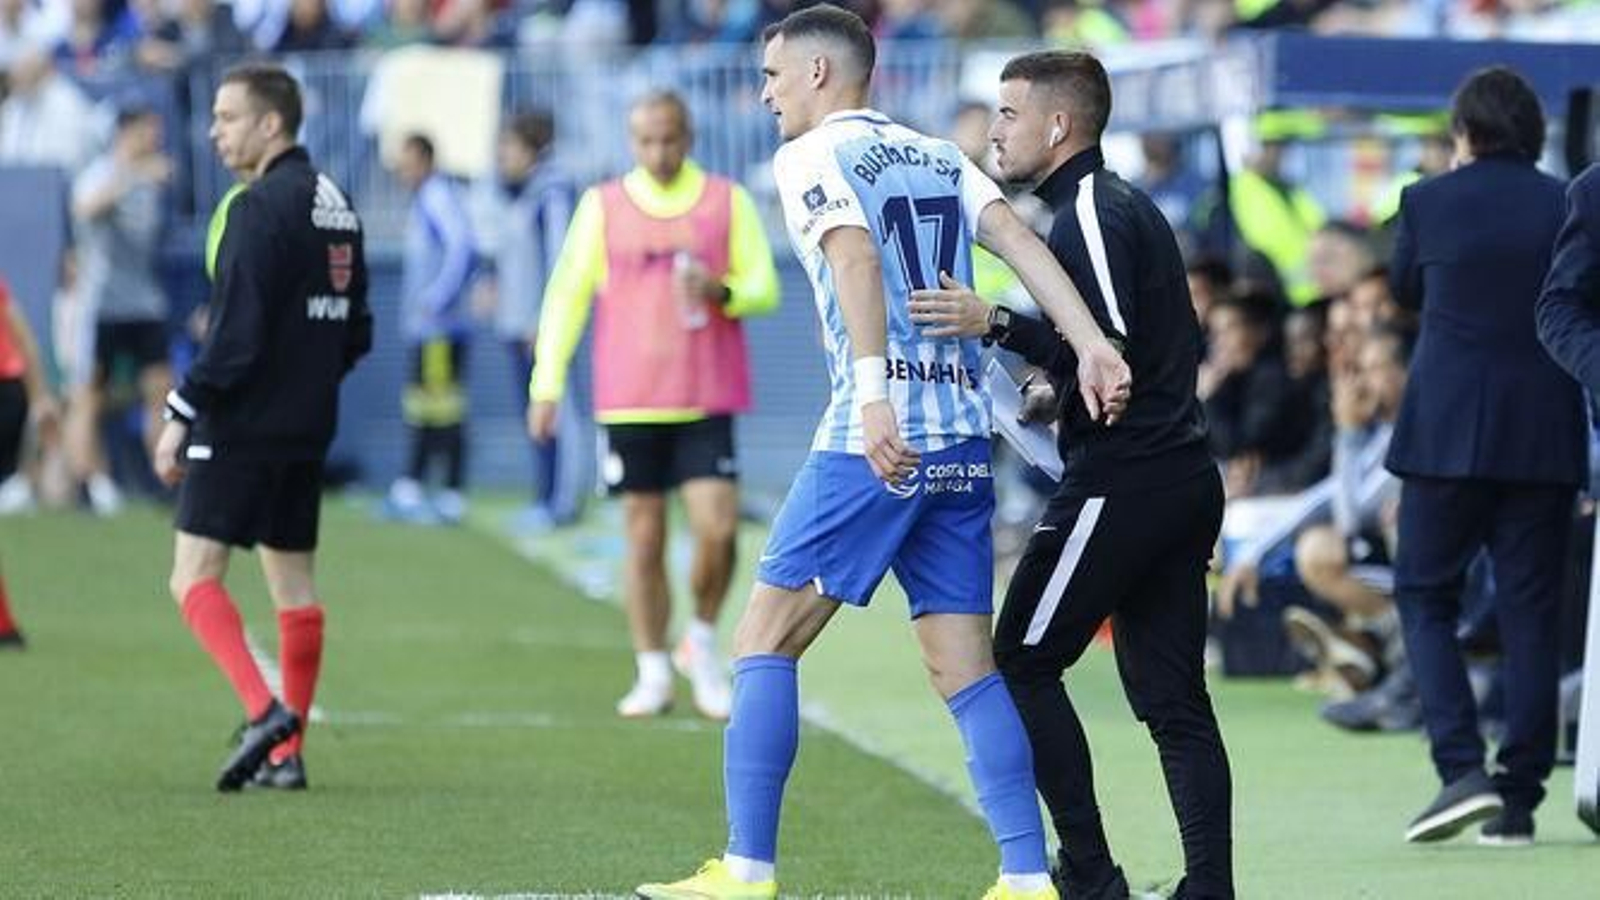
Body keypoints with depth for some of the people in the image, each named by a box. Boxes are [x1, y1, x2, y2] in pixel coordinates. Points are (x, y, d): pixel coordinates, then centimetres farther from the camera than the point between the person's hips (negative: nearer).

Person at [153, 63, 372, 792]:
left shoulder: (261, 206, -14)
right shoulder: (335, 205, 12)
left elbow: (236, 334, -19)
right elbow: (356, 333, 17)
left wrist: (182, 413, -13)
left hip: (240, 426, -9)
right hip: (307, 430, 9)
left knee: (195, 578, -7)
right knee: (293, 584, 10)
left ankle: (264, 710, -23)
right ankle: (287, 753, 10)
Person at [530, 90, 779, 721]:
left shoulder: (728, 202, 6)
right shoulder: (603, 207, 7)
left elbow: (765, 288, 6)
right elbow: (565, 296, 8)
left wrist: (722, 290, -16)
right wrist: (547, 385, 1)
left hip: (707, 403, 0)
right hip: (630, 404, 0)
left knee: (717, 530, -12)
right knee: (644, 539, 2)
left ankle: (702, 645, 13)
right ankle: (652, 673, 12)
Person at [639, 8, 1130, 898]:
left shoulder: (811, 157, 0)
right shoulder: (939, 158, 18)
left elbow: (857, 260, -18)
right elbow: (1018, 239, 3)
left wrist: (873, 396, -30)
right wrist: (1093, 347, -9)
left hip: (874, 438, -6)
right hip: (964, 441, 6)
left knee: (766, 641, 1)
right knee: (967, 666, 8)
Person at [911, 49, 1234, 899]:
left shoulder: (1087, 217, -12)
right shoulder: (1131, 207, 19)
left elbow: (1111, 349, -23)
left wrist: (996, 324, -27)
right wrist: (1066, 383, 30)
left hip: (1118, 480, -10)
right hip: (1184, 476, 10)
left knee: (1023, 662, -1)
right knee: (1171, 695, 7)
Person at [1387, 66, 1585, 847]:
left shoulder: (1428, 202, -2)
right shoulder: (1567, 206, 2)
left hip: (1447, 430, -2)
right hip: (1547, 437, 2)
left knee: (1424, 598, 7)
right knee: (1530, 609, 7)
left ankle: (1462, 768, -11)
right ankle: (1518, 799, 5)